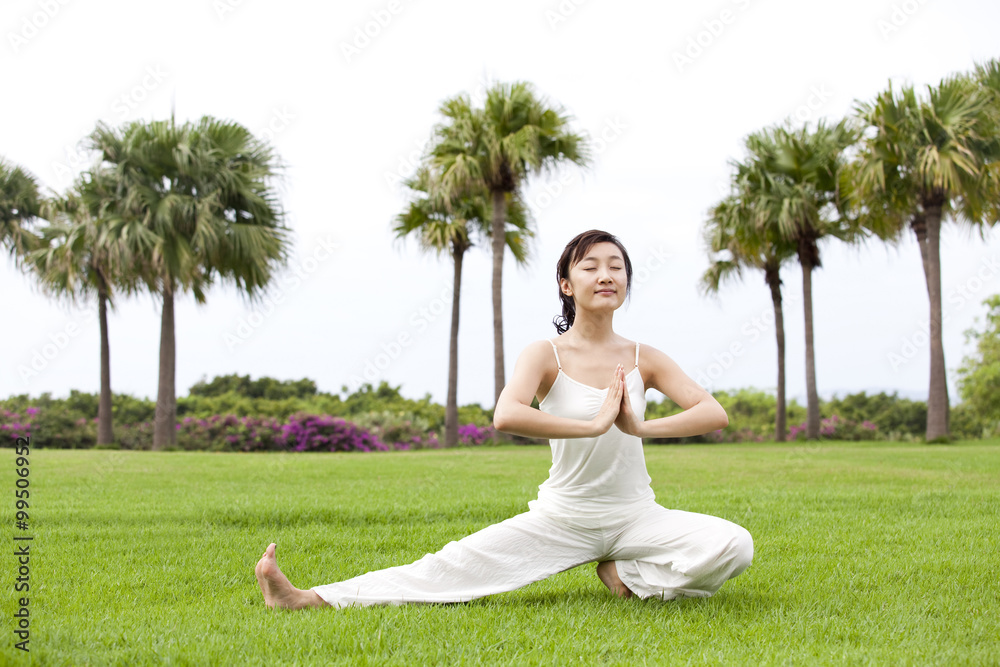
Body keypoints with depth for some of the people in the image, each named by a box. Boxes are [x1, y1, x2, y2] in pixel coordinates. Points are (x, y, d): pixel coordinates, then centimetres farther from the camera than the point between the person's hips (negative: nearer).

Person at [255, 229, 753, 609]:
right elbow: (506, 416, -28)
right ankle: (310, 599, -12)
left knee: (733, 545, -23)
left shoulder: (643, 359, 0)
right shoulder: (545, 355, -8)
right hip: (562, 515, -2)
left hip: (635, 516, 2)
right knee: (453, 567, -13)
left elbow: (715, 414, -9)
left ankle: (626, 577, -2)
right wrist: (594, 424, -31)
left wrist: (640, 427, -22)